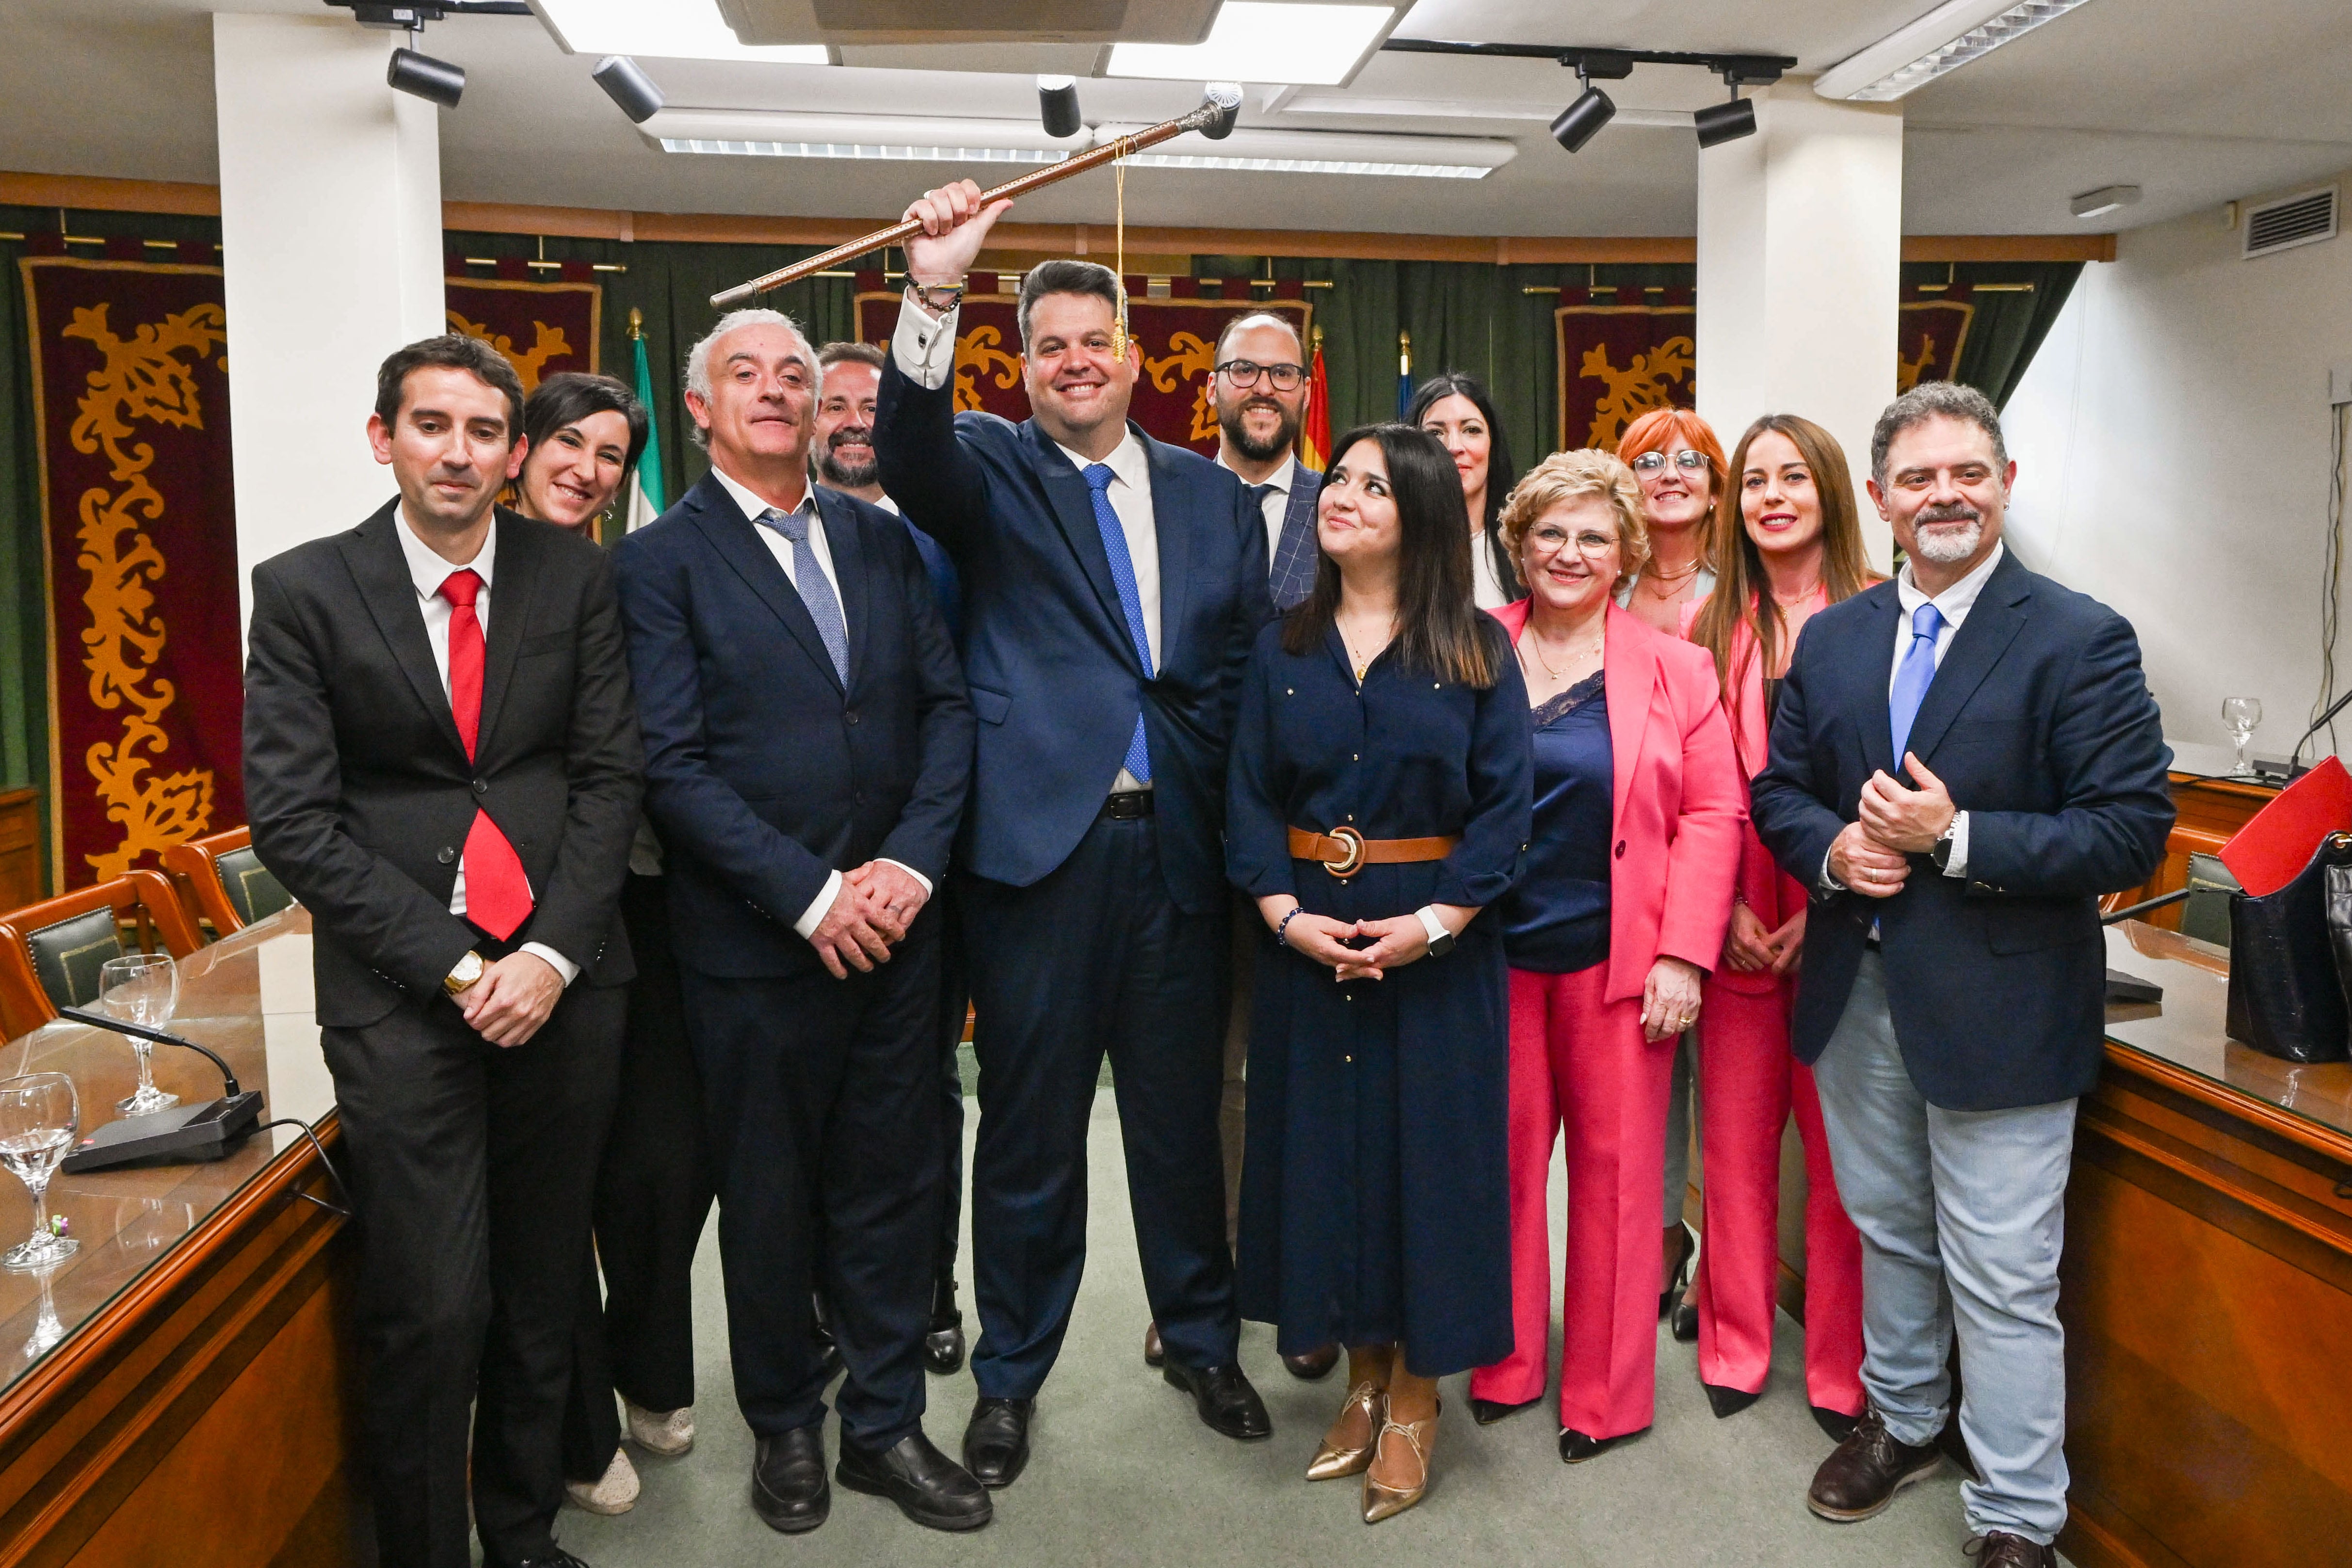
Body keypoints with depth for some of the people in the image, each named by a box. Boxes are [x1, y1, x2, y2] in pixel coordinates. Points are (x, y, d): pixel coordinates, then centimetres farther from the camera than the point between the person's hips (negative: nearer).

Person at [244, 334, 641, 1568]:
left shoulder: (575, 578, 6)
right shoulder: (302, 591, 0)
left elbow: (609, 774, 4)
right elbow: (291, 820, -4)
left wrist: (550, 954, -8)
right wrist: (452, 969, -10)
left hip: (562, 976, 2)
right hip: (398, 991, -2)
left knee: (544, 1292, 11)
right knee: (432, 1311, -3)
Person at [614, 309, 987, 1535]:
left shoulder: (881, 540, 9)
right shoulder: (660, 560, -4)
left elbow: (946, 707, 5)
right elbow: (672, 764, -11)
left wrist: (913, 861, -9)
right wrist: (810, 894, -16)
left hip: (896, 923, 4)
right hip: (754, 942, -3)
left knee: (892, 1187, 13)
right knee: (770, 1200, 13)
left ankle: (886, 1422, 31)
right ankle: (785, 1426, 34)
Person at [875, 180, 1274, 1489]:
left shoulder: (1215, 496, 11)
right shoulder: (990, 471, 4)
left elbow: (1253, 664, 11)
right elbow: (912, 452, -20)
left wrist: (1234, 813, 1)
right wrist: (934, 295, -33)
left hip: (1180, 847, 3)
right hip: (1040, 842, -2)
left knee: (1183, 1111, 15)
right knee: (1029, 1123, 9)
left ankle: (1203, 1340, 35)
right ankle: (1012, 1372, 28)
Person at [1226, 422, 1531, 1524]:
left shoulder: (1476, 651, -2)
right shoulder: (1282, 650, 5)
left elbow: (1503, 805, -7)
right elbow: (1249, 799, 1)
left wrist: (1434, 922, -17)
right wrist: (1287, 915, -13)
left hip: (1438, 945, -2)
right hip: (1306, 939, 3)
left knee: (1427, 1142, 4)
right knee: (1322, 1139, 8)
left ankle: (1416, 1397, 22)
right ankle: (1362, 1375, 27)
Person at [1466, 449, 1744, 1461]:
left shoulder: (1672, 669, 2)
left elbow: (1711, 813, 0)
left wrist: (1684, 955, -7)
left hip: (1620, 961, -1)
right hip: (1494, 957, 1)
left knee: (1615, 1167, 6)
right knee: (1502, 1158, 9)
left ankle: (1605, 1393, 22)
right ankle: (1503, 1367, 28)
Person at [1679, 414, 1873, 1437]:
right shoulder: (1708, 625, 8)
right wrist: (1723, 907, -4)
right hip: (1737, 923, 3)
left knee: (1844, 1144, 5)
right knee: (1735, 1138, 10)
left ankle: (1842, 1370, 22)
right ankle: (1735, 1346, 26)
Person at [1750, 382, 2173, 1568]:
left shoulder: (2081, 641, -9)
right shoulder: (1831, 638, 7)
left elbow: (2133, 833, -14)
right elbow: (1778, 790, 12)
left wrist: (1955, 836, -21)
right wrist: (1831, 848, -10)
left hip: (1998, 1010, -5)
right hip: (1857, 994, 5)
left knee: (2003, 1282, 4)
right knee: (1889, 1234, 22)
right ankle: (1901, 1421, 44)